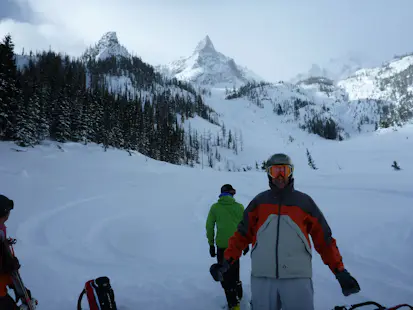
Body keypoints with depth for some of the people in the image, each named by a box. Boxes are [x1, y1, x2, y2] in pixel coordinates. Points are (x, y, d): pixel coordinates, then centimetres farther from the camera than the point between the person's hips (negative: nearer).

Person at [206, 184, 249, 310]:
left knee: (224, 273, 7)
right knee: (234, 270, 24)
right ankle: (238, 295, 37)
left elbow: (209, 227, 0)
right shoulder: (239, 207, 0)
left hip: (222, 245, -2)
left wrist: (211, 244, 9)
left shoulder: (215, 207, -1)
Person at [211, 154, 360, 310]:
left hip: (297, 277, -1)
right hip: (261, 277, 1)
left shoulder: (304, 202, 4)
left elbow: (324, 239, 6)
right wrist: (227, 260, 4)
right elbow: (243, 234, 11)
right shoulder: (259, 201, 7)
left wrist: (340, 271, 1)